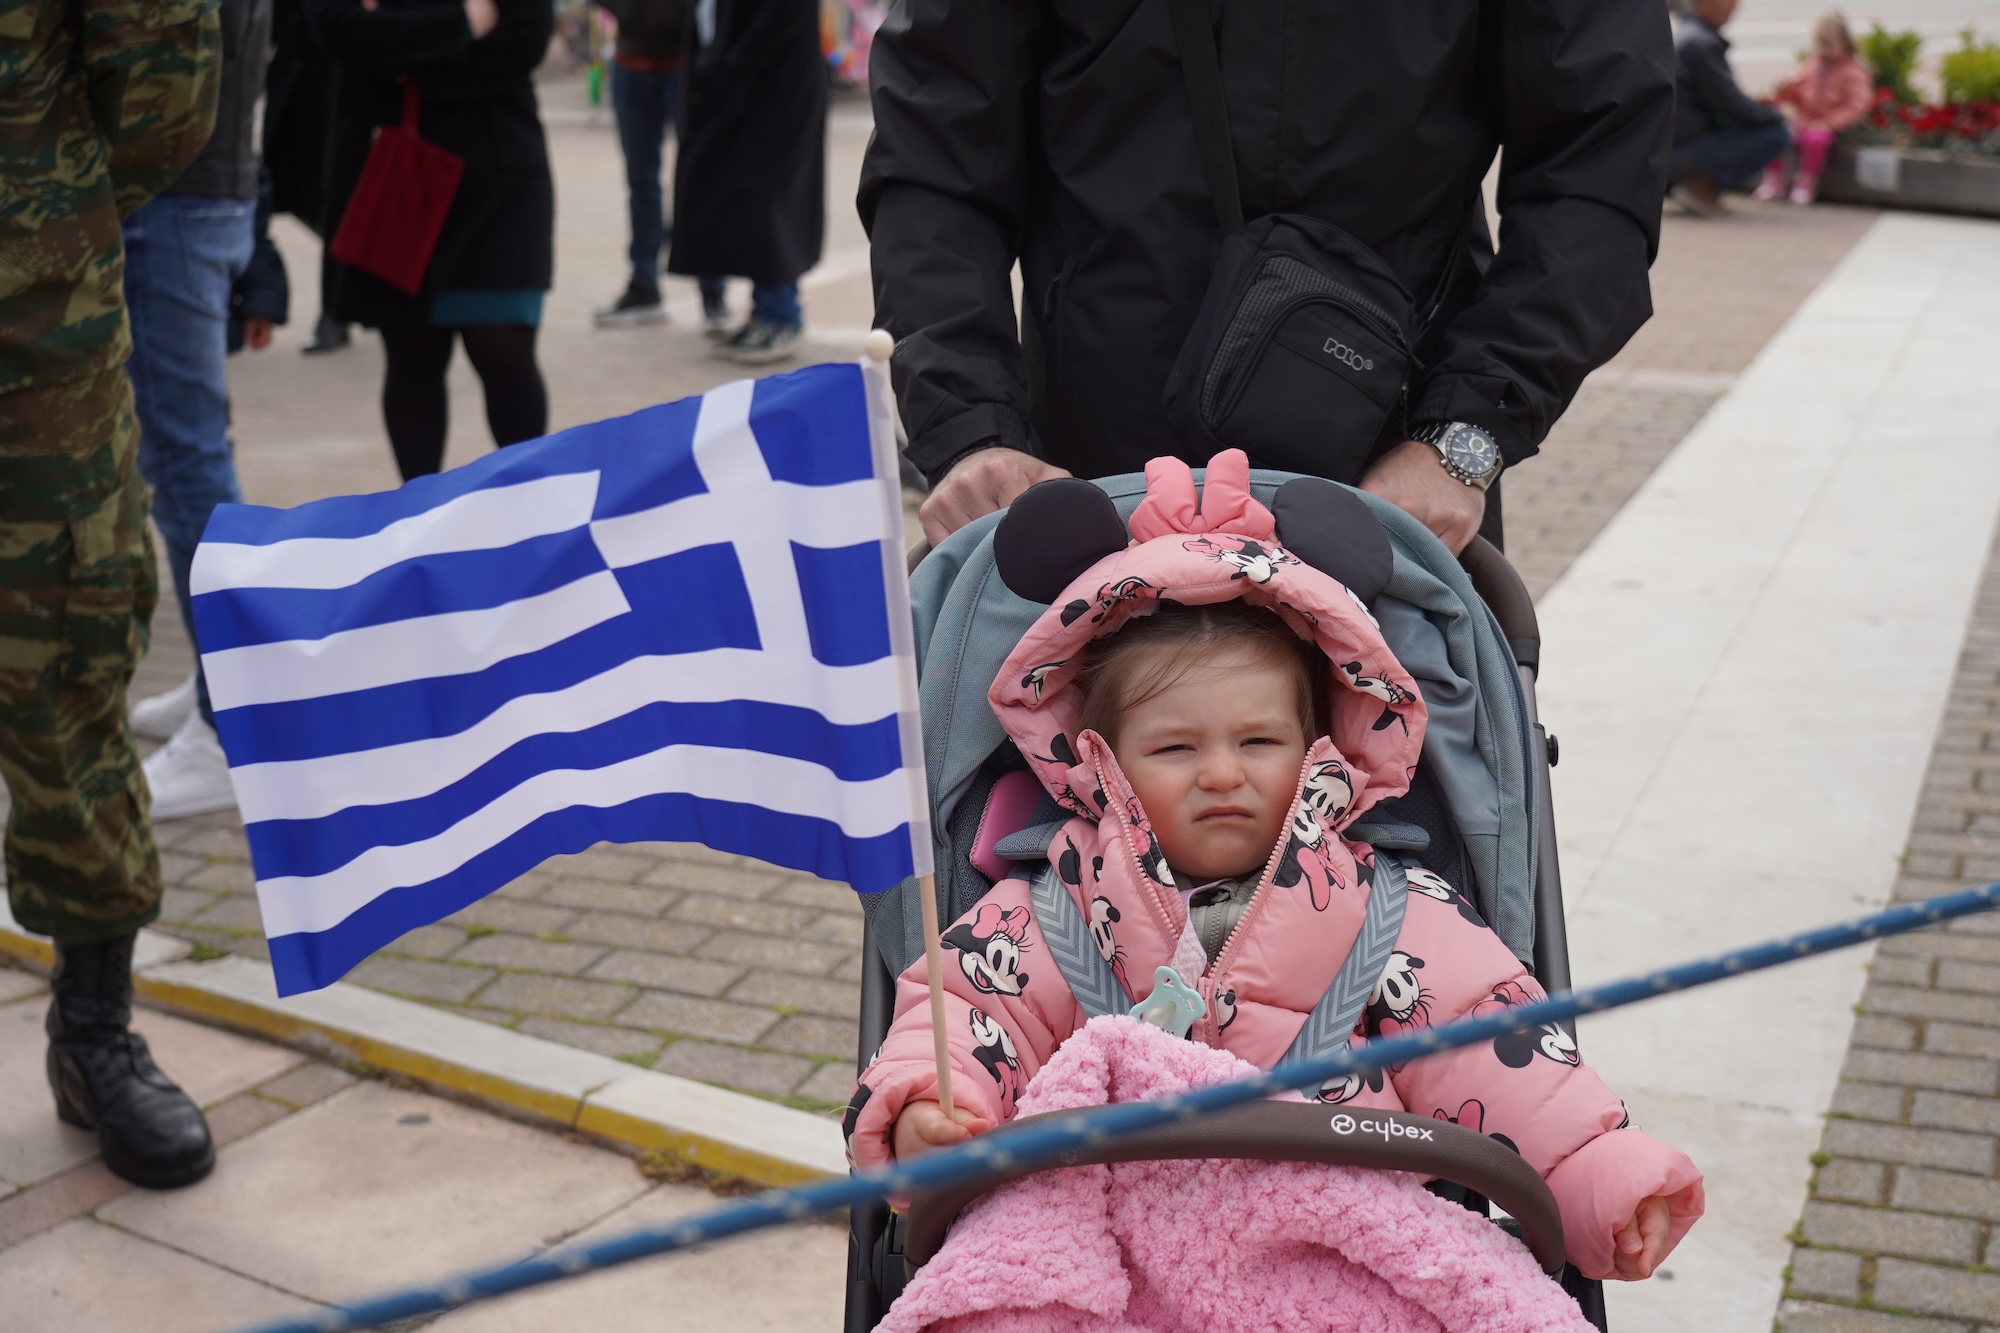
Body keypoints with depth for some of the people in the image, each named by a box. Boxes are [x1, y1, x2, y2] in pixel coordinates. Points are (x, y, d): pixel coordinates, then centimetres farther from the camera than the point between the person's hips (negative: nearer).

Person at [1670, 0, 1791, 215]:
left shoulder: (1682, 35, 15)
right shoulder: (1702, 43, -16)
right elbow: (1732, 106, -16)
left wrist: (1757, 105, 12)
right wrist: (1776, 114, 1)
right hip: (1687, 147, -10)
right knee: (1777, 135, -11)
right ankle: (1703, 186, -8)